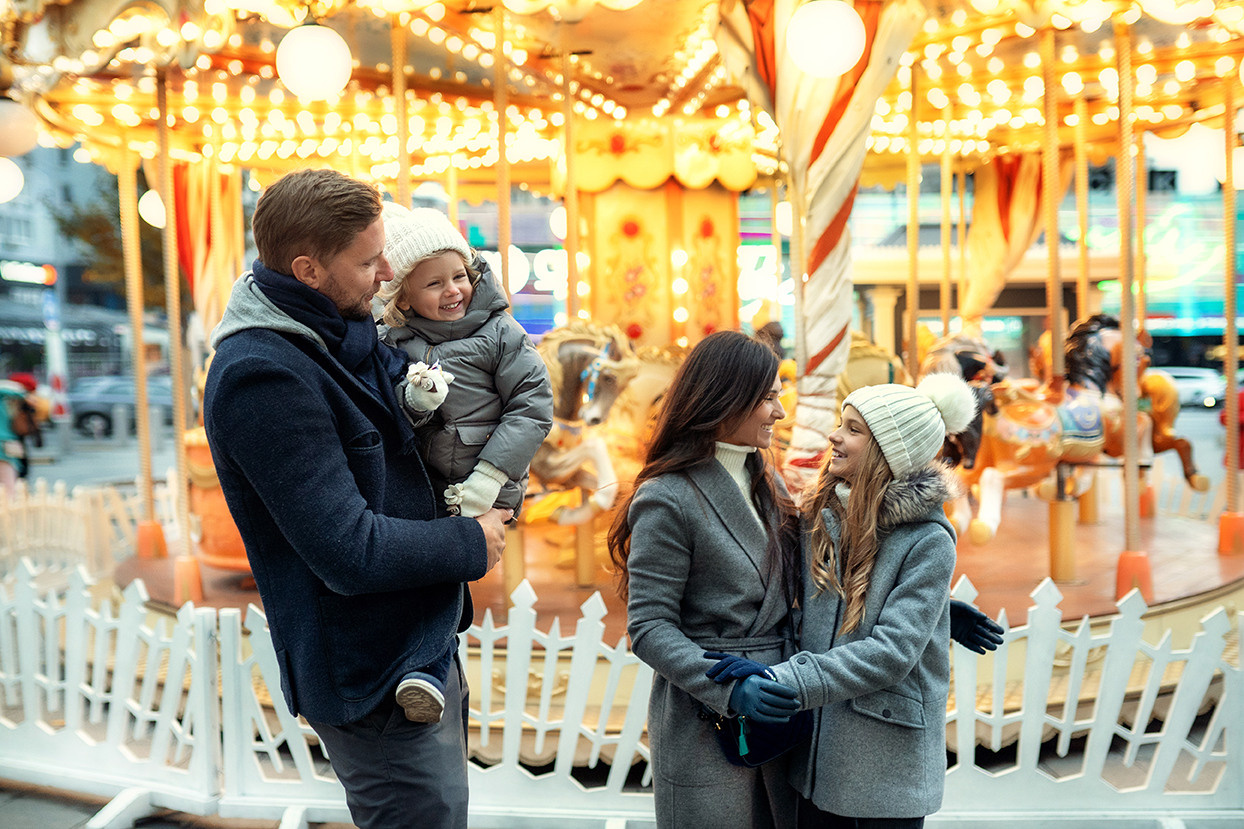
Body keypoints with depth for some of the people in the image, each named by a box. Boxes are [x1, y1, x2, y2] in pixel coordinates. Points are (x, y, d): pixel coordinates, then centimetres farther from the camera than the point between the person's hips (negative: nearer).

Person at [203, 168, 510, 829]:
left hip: (421, 643, 9)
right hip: (376, 678, -9)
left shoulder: (347, 335, 5)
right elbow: (351, 552, -26)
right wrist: (472, 544, -13)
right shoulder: (261, 376, -23)